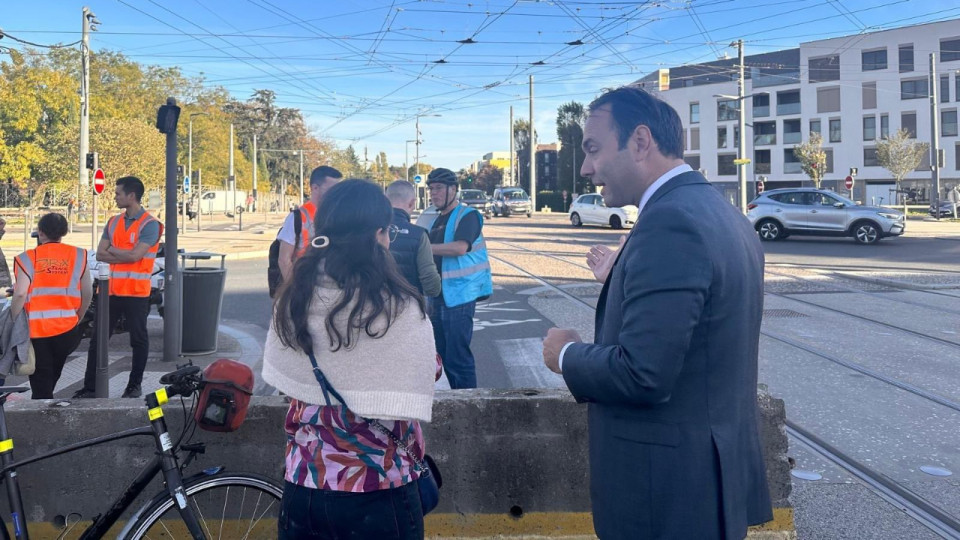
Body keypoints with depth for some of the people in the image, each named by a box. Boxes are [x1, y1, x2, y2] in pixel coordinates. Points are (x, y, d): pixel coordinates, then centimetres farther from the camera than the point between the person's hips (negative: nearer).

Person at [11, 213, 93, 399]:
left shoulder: (28, 258, -4)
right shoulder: (78, 255, 3)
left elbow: (20, 294, -14)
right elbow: (88, 293, 3)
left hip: (35, 328, -2)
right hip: (67, 328, 2)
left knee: (40, 380, 9)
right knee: (53, 375, 24)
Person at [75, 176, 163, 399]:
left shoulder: (149, 224, -9)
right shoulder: (113, 222, 11)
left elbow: (135, 255, -19)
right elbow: (100, 255, 5)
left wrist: (112, 250, -3)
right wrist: (125, 255, -10)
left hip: (136, 293, -6)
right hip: (112, 290, 7)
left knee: (139, 340, 5)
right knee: (98, 339, 8)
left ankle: (134, 385, 16)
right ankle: (90, 386, 16)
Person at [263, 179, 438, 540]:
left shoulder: (293, 298, -5)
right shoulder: (398, 307, -20)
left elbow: (285, 381, 8)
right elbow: (415, 395, -10)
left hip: (303, 482, 4)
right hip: (376, 490, -4)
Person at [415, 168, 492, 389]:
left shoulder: (468, 215, -6)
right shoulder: (430, 219, 16)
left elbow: (460, 247, -23)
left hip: (459, 295, -8)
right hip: (436, 296, 8)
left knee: (457, 357, -9)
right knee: (444, 354, 13)